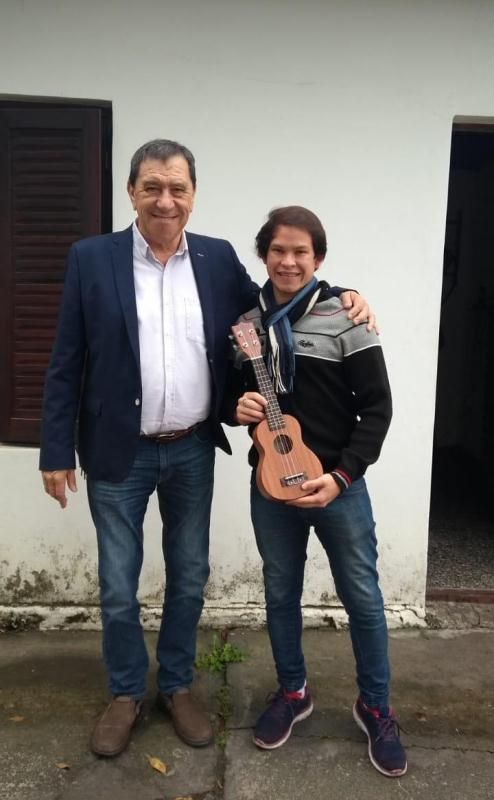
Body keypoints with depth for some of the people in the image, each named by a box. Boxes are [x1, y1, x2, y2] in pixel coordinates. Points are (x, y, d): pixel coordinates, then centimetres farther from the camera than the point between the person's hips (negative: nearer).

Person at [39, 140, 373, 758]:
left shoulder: (218, 258, 1)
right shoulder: (91, 258, -5)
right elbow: (65, 364, -4)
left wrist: (338, 300, -5)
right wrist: (56, 451, -5)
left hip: (192, 452, 2)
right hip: (118, 453, -2)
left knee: (188, 579, 16)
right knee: (117, 587, 12)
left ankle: (177, 687, 38)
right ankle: (126, 694, 36)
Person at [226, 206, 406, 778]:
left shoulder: (345, 320, -9)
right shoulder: (247, 322, 4)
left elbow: (377, 408, -9)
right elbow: (229, 392, 14)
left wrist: (341, 476, -17)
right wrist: (236, 408, -10)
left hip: (336, 485, -3)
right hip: (270, 485, 4)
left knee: (362, 599, 9)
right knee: (280, 593, 16)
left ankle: (375, 707, 32)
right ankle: (292, 691, 39)